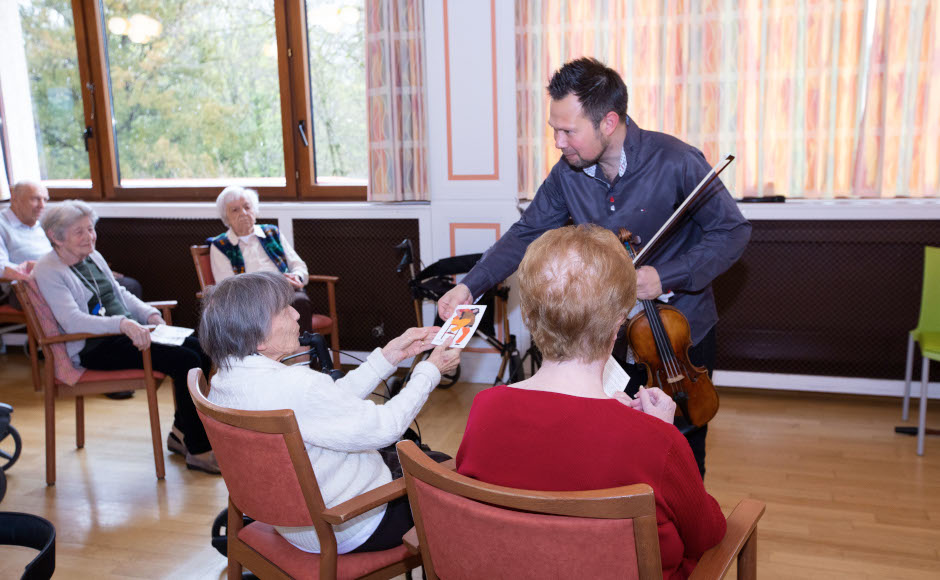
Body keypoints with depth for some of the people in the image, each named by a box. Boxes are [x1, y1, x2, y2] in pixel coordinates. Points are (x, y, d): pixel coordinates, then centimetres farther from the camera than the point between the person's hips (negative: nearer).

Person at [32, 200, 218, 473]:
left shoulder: (93, 257, 17)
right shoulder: (47, 271, -8)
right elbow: (73, 321, -21)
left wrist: (151, 314, 6)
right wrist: (122, 324, -35)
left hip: (130, 331, 8)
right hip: (95, 348, -8)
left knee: (199, 346, -12)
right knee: (185, 360, -25)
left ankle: (181, 433, 3)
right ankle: (198, 450, -17)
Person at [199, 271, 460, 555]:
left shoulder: (223, 383, -5)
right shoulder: (295, 387, -36)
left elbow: (333, 402, 1)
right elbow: (384, 428, -25)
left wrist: (390, 355, 1)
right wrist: (431, 370, -10)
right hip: (344, 530, -8)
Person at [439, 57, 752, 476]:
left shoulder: (675, 163, -20)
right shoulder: (567, 174, -7)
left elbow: (733, 232, -13)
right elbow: (526, 234, 2)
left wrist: (667, 277, -25)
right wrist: (470, 286, -8)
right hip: (612, 336, 3)